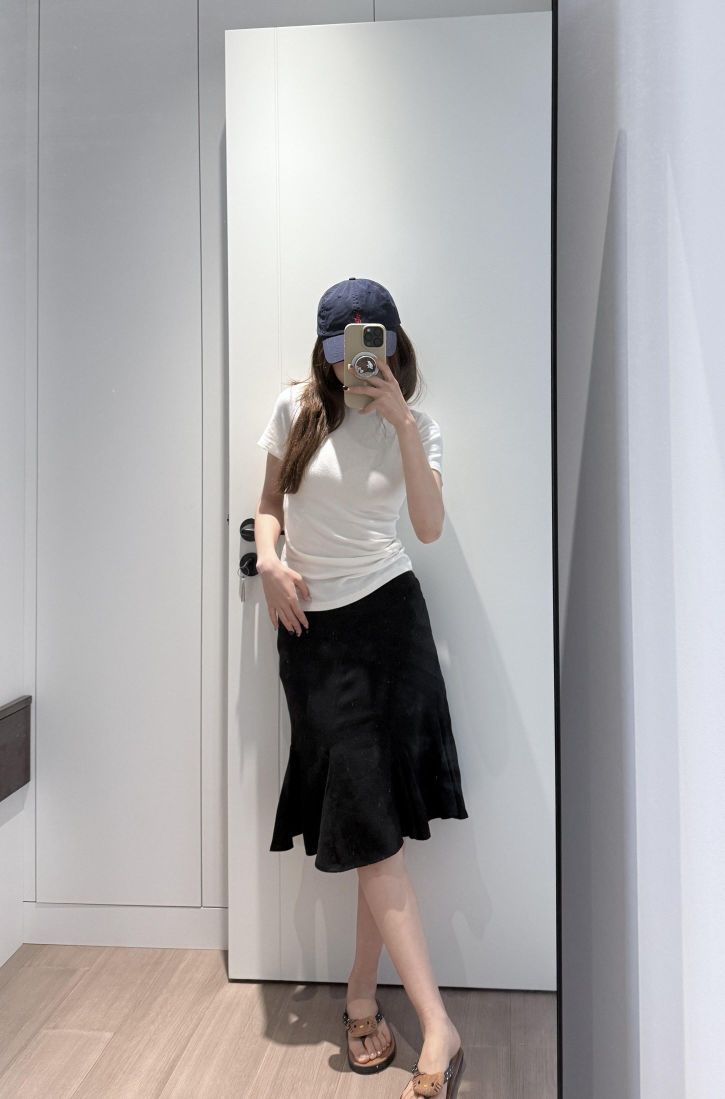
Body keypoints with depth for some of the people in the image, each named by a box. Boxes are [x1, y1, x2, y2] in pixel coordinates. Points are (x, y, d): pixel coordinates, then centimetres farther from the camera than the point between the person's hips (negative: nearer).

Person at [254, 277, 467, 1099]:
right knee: (368, 821, -4)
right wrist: (268, 561, -7)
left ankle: (361, 1000, 19)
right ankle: (438, 1028, 2)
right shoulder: (295, 410, 4)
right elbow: (270, 503, 13)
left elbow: (430, 527, -10)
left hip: (387, 614, 0)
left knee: (376, 817, 0)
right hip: (309, 624, 0)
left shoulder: (417, 426, 3)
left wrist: (401, 423, -17)